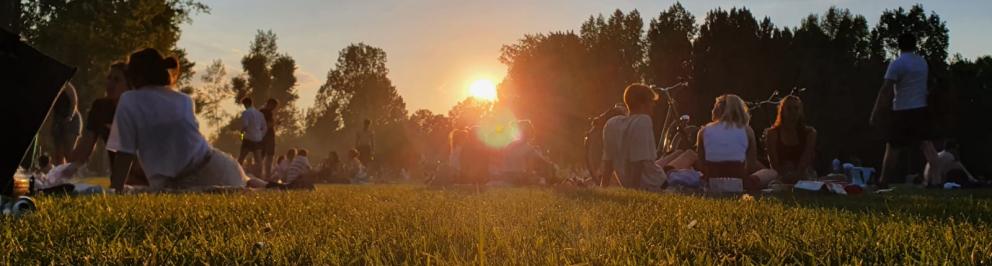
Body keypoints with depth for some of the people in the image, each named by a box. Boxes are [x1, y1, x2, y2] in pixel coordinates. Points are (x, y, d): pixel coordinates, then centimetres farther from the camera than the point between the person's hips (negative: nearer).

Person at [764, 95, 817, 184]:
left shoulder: (809, 133, 7)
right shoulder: (772, 133, 4)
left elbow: (805, 160, -5)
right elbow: (774, 163, -4)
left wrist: (796, 175, -22)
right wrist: (784, 176, -23)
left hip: (803, 178, 1)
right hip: (781, 181, 0)